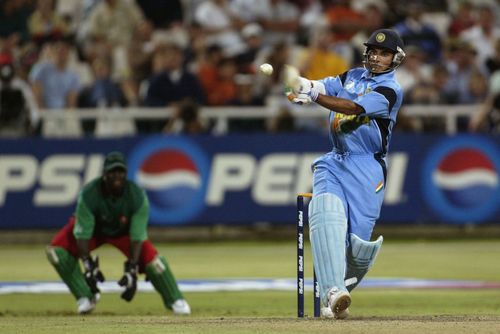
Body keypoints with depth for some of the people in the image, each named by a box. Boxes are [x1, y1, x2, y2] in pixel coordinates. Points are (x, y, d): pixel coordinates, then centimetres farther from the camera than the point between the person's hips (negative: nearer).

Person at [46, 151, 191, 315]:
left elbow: (137, 237, -28)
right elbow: (82, 234, -30)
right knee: (57, 251, -23)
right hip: (94, 229, 0)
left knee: (151, 258, -21)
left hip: (124, 232, 0)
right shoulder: (88, 194, -34)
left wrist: (131, 270, -35)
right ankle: (85, 297, -9)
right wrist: (88, 266, -39)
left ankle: (175, 300, 4)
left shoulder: (137, 196, -31)